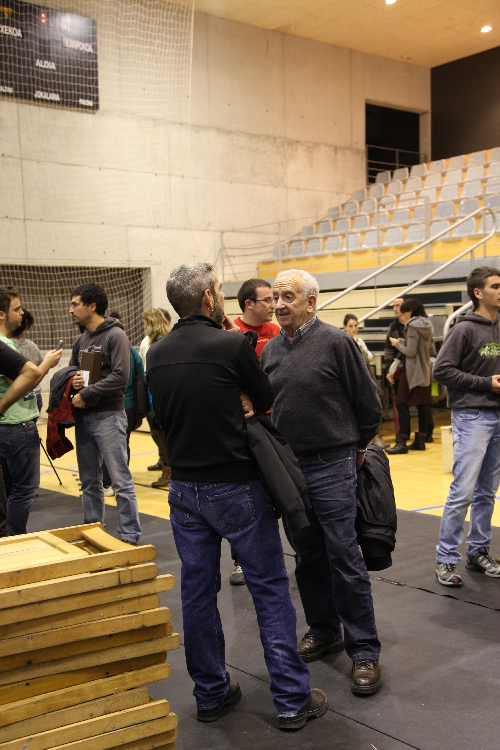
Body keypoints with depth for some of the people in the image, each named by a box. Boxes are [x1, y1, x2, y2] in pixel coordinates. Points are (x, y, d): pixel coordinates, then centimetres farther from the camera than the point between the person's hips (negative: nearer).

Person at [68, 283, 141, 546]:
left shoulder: (115, 335, -9)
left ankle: (129, 537, 2)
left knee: (121, 482, -4)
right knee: (89, 482, 14)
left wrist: (86, 394, -15)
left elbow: (120, 377, -18)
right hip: (83, 418, 8)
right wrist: (73, 381, -4)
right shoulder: (81, 340, 14)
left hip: (108, 417, -7)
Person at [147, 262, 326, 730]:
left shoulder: (156, 354, 2)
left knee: (197, 591, 13)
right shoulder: (231, 345, -15)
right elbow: (266, 400, 0)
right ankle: (292, 700, 12)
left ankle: (210, 695, 24)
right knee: (270, 590, 5)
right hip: (236, 487, -5)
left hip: (185, 489, 5)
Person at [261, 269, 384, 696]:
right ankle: (323, 632, 32)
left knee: (344, 560, -3)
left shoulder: (336, 342, -10)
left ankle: (364, 651, 8)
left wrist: (357, 447, 5)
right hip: (287, 467, 6)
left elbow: (369, 404, -4)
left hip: (331, 468, -6)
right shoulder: (271, 350, 8)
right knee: (308, 557, 16)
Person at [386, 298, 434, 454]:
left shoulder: (412, 326, -15)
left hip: (412, 370, -9)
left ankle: (402, 442, -9)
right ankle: (420, 440, 13)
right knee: (423, 404, 8)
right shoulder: (427, 325, 10)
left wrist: (397, 344, -5)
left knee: (402, 404, -6)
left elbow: (410, 352, -19)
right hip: (424, 370, 9)